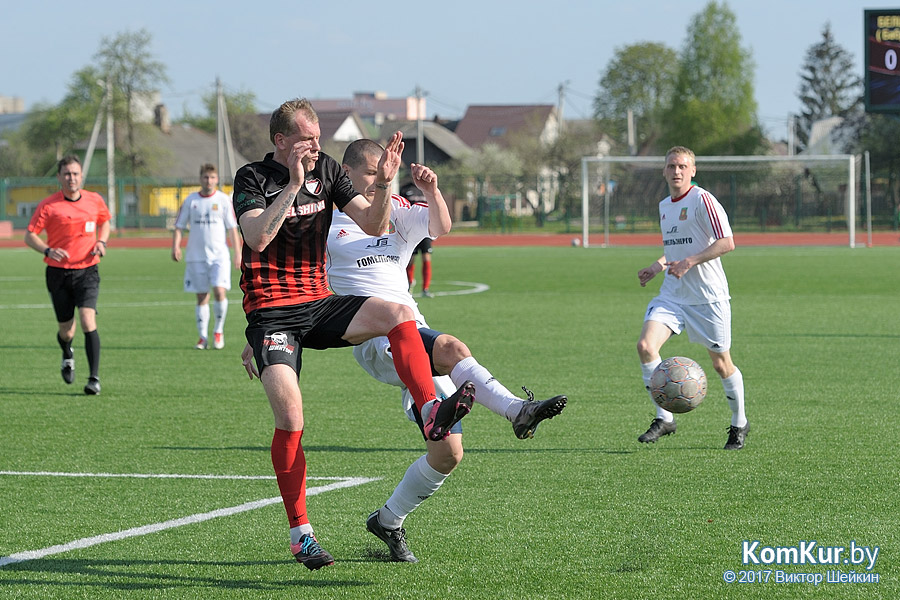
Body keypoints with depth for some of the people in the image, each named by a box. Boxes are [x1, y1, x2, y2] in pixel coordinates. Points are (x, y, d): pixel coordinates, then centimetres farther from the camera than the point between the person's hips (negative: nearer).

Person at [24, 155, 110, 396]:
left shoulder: (94, 200, 2)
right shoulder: (48, 205, -6)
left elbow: (104, 222, 22)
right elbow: (29, 236, -3)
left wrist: (102, 242, 2)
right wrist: (48, 250, -22)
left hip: (86, 271, 0)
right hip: (59, 273, 0)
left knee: (87, 321, -19)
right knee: (66, 331, 6)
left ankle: (94, 378, -17)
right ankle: (67, 355, 44)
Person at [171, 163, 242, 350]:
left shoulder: (223, 200, 3)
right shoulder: (190, 200, 6)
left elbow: (232, 228, 3)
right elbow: (179, 226, 9)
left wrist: (237, 253, -2)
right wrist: (176, 246, -6)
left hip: (219, 255, -2)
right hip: (196, 256, 2)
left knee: (219, 291, -16)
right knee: (202, 297, 3)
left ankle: (219, 331, 2)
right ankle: (203, 337, 11)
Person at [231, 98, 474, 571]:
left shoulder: (326, 169, 7)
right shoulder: (252, 177, -7)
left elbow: (373, 225, 4)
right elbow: (257, 236, -24)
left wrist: (384, 183, -13)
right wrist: (294, 184, -29)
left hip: (319, 303, 5)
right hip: (270, 313, -5)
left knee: (397, 314, -23)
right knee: (290, 419, -18)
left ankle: (431, 414, -32)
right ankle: (299, 532, -7)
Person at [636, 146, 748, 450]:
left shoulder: (702, 200, -11)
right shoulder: (664, 206, 13)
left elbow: (727, 243, -17)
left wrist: (690, 261, -23)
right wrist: (658, 265, 9)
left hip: (709, 296, -6)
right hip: (672, 295, 6)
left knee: (721, 364, 4)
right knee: (645, 345, -15)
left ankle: (739, 424, 26)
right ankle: (664, 418, -6)